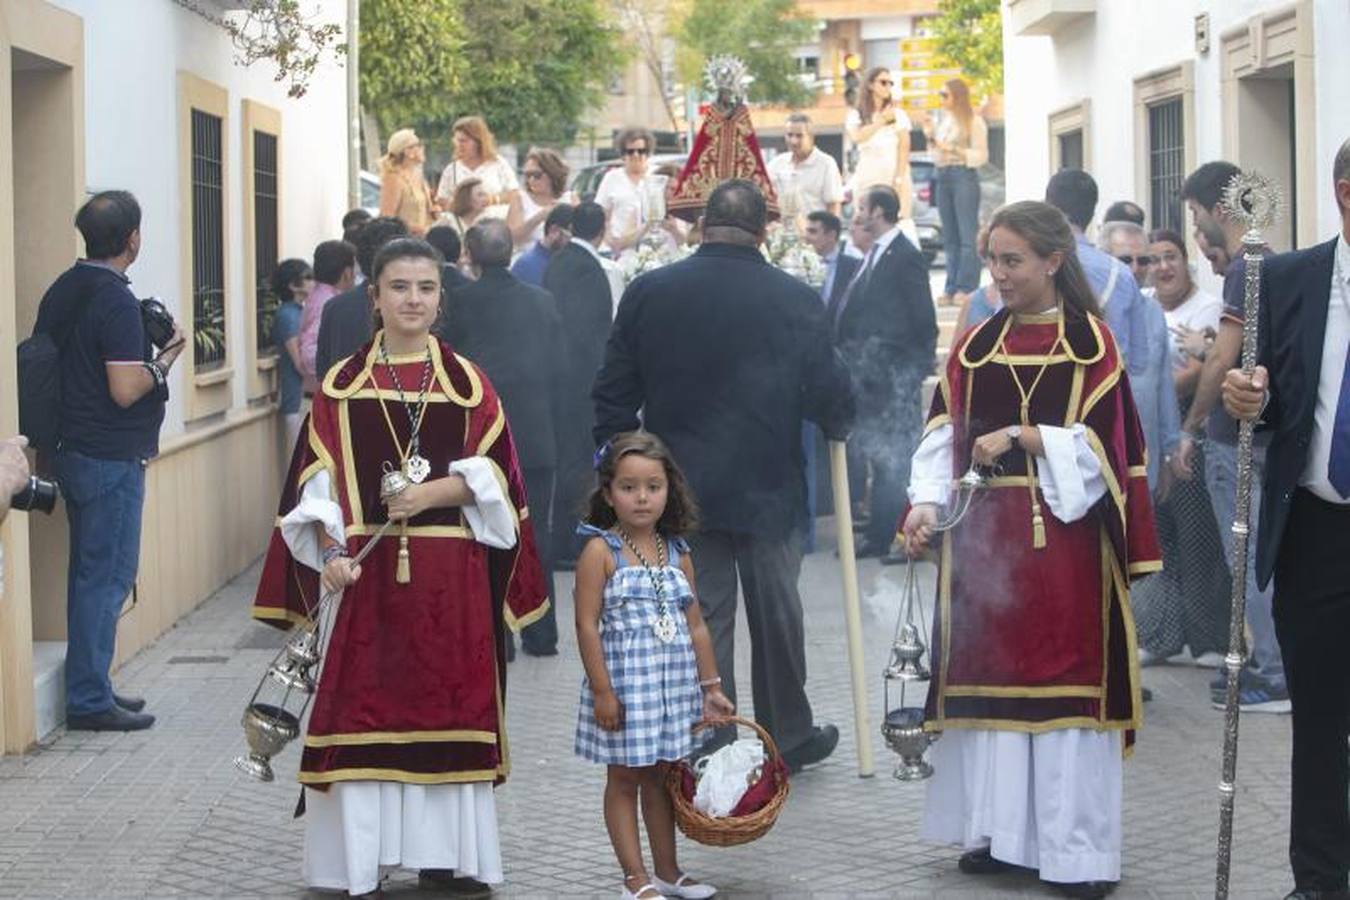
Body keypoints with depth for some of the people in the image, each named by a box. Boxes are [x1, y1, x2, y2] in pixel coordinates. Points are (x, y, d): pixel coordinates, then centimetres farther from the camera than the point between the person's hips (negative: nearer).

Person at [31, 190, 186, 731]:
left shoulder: (61, 292, 8)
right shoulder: (116, 302, -18)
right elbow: (125, 390, -23)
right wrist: (163, 361, -6)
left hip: (74, 452, 9)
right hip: (113, 460, -9)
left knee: (91, 574, 15)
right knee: (107, 578, -2)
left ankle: (90, 688, 22)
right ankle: (89, 701, 1)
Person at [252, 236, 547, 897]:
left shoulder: (469, 384, 7)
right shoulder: (341, 386, 5)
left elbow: (495, 474, 2)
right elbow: (318, 484, 0)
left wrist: (435, 491, -15)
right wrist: (331, 552, -15)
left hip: (449, 570, 1)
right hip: (364, 568, -1)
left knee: (447, 701, 4)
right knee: (361, 706, -2)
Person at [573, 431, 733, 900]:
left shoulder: (677, 554, 7)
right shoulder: (600, 551, -9)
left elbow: (696, 626, 11)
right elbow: (587, 625, -12)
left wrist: (711, 687, 10)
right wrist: (603, 690, -15)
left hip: (674, 684, 5)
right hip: (625, 684, -5)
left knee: (662, 776, 14)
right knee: (624, 778, 3)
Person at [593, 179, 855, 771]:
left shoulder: (648, 293, -3)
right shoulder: (794, 299, -9)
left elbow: (614, 394, 1)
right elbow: (828, 393, -6)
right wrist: (838, 425, 16)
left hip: (682, 489, 1)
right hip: (769, 487, -1)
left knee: (700, 618, 4)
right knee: (776, 615, 14)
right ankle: (788, 736, 28)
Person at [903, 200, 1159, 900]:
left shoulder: (1091, 344, 0)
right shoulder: (975, 346, 10)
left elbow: (1104, 446, -6)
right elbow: (942, 437, 6)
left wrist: (1023, 437, -15)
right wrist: (926, 503, -10)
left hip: (1063, 537, -4)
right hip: (984, 537, 4)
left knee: (1066, 679, -3)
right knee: (989, 676, 6)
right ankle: (996, 830, 15)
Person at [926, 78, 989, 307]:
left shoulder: (974, 121, -3)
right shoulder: (943, 119, 17)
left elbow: (981, 155, -7)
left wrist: (953, 148, -14)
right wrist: (931, 139, 6)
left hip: (963, 175, -7)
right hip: (943, 176, 7)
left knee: (967, 234, -9)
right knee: (949, 236, 6)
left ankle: (966, 287, -10)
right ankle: (952, 287, 6)